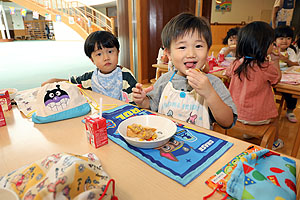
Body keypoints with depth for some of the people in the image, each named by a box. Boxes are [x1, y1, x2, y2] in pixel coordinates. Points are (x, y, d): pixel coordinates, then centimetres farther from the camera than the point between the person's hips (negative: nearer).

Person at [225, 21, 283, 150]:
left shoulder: (237, 63, -10)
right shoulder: (267, 67, -20)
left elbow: (227, 73, 14)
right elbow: (277, 78, 2)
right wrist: (275, 60, 13)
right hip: (258, 117, -4)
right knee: (273, 115, 27)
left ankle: (247, 133, 45)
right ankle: (273, 142, 45)